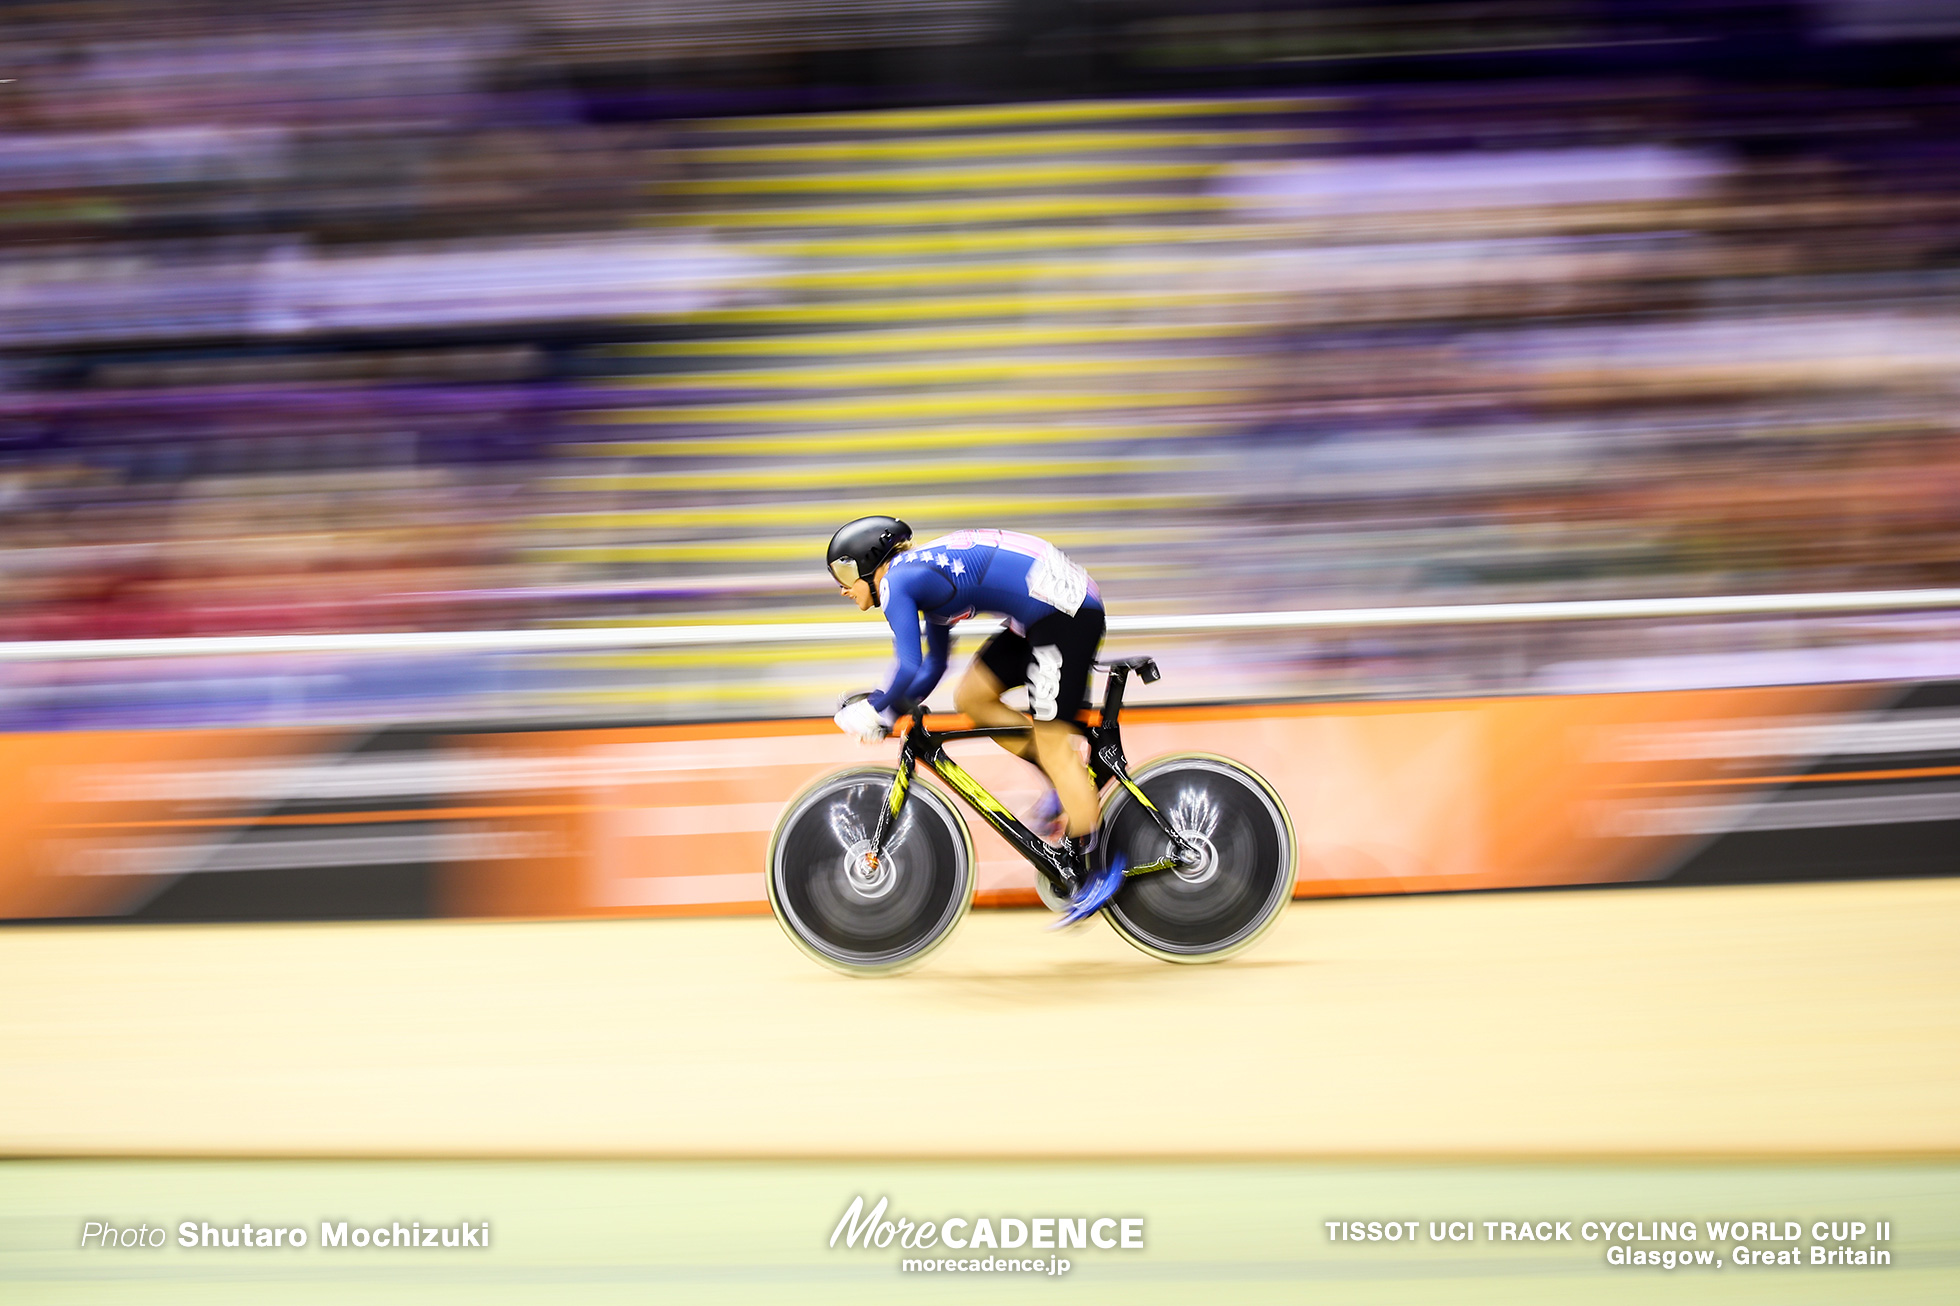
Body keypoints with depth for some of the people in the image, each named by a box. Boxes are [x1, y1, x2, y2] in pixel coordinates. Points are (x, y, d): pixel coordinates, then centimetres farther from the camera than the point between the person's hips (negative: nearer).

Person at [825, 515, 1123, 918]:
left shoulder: (896, 581, -8)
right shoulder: (921, 574, 21)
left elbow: (910, 667, -16)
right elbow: (934, 663, 27)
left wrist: (874, 710, -1)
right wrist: (890, 710, 20)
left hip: (1066, 612, -10)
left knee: (1050, 739, -6)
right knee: (971, 697, 12)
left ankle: (1097, 869, -3)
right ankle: (1069, 784, 13)